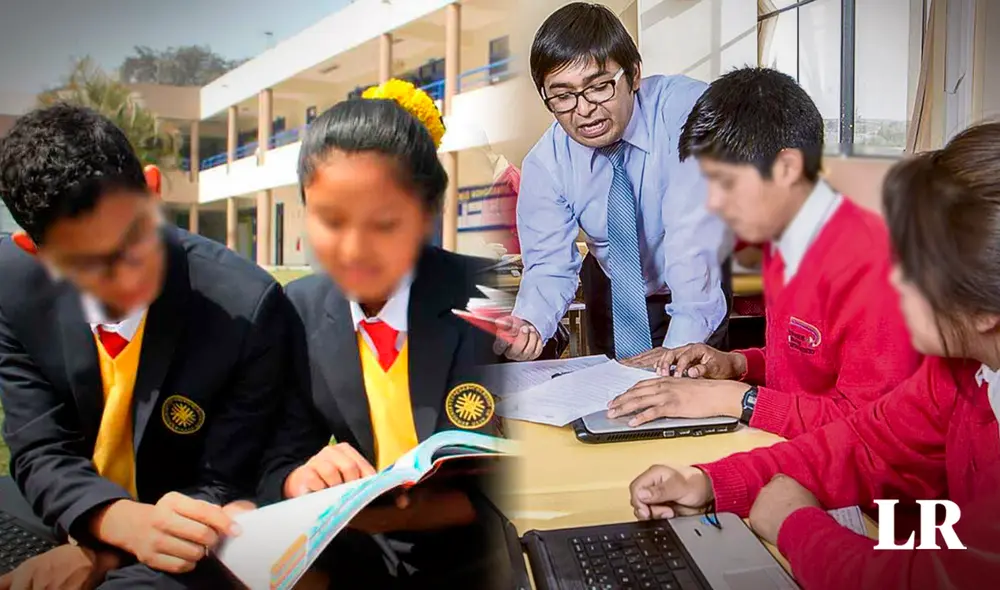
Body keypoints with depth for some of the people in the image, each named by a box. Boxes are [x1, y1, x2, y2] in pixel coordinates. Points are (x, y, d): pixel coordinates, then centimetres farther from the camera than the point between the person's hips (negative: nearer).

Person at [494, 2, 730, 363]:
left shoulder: (686, 110, -27)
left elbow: (695, 234, -34)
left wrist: (682, 347, -42)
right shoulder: (544, 165, -16)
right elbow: (549, 267, -14)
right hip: (614, 289, 2)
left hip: (702, 288, -2)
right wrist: (526, 326, -35)